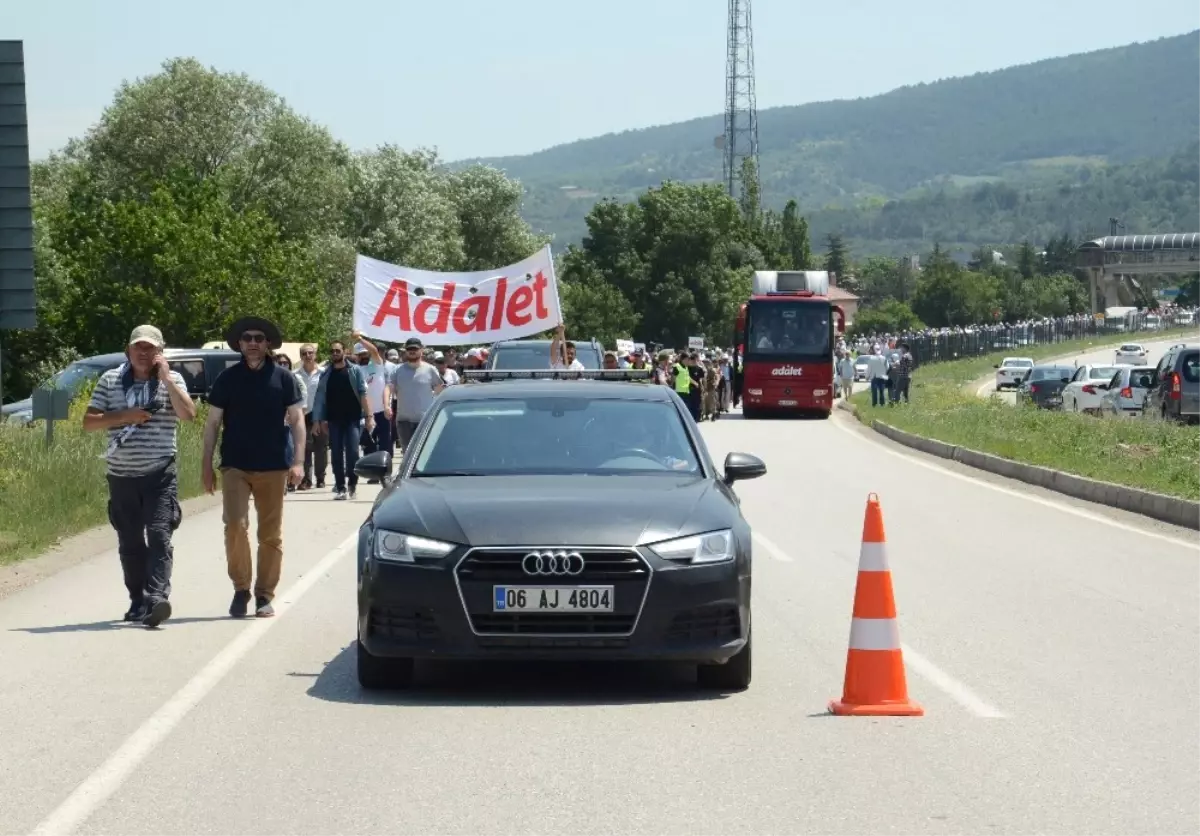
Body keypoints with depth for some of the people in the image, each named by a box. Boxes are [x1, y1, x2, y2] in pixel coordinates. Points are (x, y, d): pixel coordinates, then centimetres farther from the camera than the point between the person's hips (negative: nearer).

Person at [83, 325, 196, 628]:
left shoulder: (172, 380, 5)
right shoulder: (110, 381, 8)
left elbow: (188, 414, -11)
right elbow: (89, 422, 3)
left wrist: (166, 378, -11)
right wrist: (125, 416, -9)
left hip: (161, 474, -3)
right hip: (122, 475, 3)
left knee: (159, 535, -16)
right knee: (130, 543, 8)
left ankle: (157, 597, -26)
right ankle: (138, 601, 18)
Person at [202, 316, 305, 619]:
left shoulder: (283, 378, 4)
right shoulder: (227, 379, 5)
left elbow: (296, 421, 3)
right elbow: (213, 423, 8)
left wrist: (298, 461, -7)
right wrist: (207, 465, 3)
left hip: (273, 467, 0)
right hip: (235, 466, 0)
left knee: (271, 534, 4)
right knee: (235, 526, -13)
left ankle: (265, 596, 13)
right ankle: (241, 588, 3)